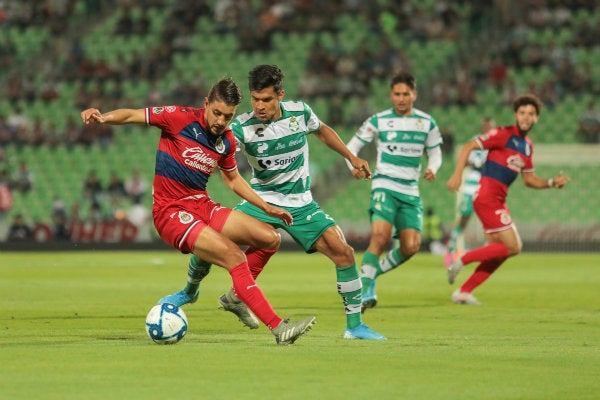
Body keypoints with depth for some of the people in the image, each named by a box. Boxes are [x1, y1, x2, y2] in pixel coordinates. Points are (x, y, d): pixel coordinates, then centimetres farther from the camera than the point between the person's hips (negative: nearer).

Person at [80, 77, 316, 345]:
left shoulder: (227, 140, 8)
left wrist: (267, 208, 21)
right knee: (234, 256, -23)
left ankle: (237, 295, 18)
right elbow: (132, 115, -11)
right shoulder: (181, 118, -11)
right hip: (171, 211, -7)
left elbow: (233, 179, 25)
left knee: (270, 238, -3)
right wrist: (102, 118, -31)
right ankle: (278, 328, -24)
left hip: (202, 205, 7)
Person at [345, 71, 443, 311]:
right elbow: (352, 146, 8)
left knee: (410, 247, -7)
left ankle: (373, 274, 17)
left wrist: (432, 169, -5)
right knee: (380, 236, -24)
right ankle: (364, 290, -21)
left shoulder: (427, 123, 7)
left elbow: (435, 153, 18)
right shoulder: (378, 121, 1)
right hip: (385, 185, -3)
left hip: (411, 191, 4)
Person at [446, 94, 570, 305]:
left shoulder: (528, 146, 16)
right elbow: (468, 147, -10)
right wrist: (457, 174, -20)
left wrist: (552, 183, 7)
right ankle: (462, 260, -6)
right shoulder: (503, 134, -9)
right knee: (512, 246, -13)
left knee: (499, 251, 8)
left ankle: (463, 292, 11)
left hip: (498, 200, 9)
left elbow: (529, 180, 23)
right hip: (487, 196, -9)